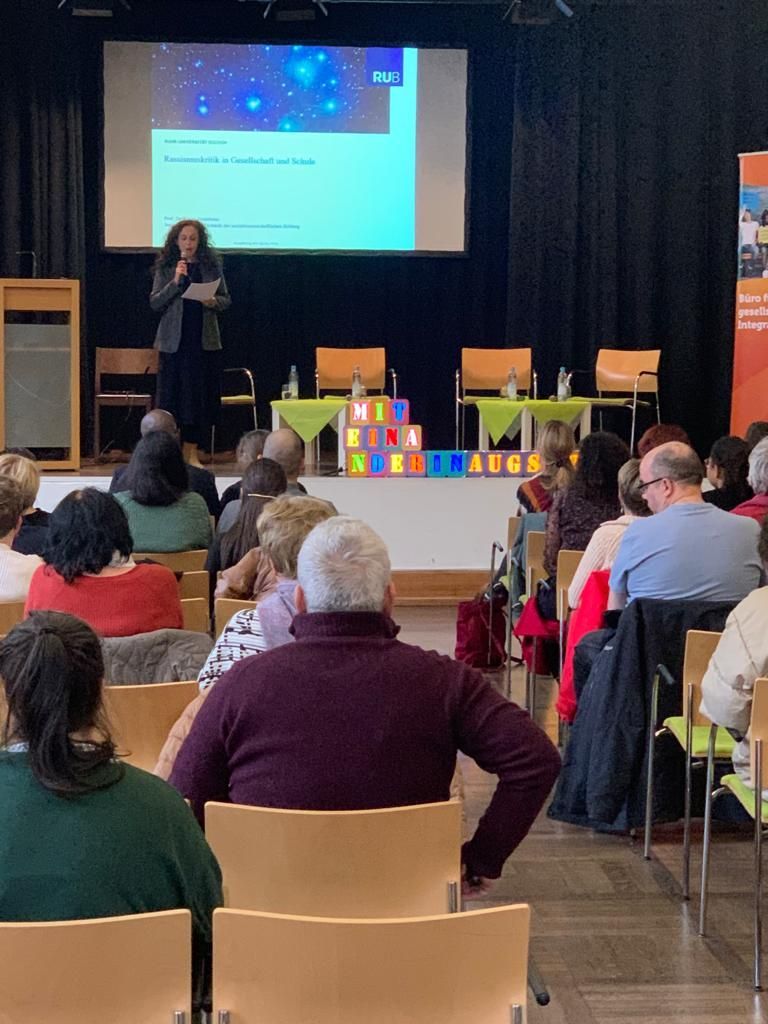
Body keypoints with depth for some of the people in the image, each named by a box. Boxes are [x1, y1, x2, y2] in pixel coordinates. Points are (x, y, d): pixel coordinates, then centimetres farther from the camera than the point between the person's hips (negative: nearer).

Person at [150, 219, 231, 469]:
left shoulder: (212, 266, 6)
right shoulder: (166, 268, 3)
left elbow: (226, 299, 10)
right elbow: (155, 303, -3)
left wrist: (213, 302, -11)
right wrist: (175, 281, -15)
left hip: (205, 340, 2)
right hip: (174, 341, -1)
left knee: (201, 396, 2)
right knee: (172, 395, -1)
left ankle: (191, 453, 11)